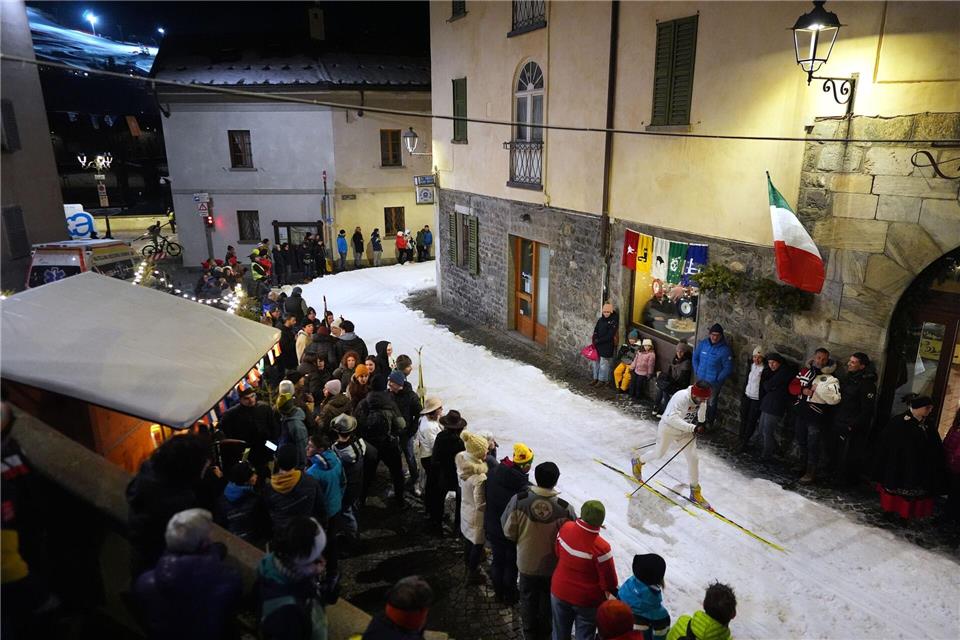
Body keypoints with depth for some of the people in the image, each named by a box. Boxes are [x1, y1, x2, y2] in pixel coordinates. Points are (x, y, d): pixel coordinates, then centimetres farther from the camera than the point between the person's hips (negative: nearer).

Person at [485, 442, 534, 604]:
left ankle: (498, 592, 42)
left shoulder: (493, 473, -13)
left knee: (497, 561, 24)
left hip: (493, 529, 5)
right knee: (511, 564, 19)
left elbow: (486, 499, 0)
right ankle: (509, 595, 39)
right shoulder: (525, 488, -32)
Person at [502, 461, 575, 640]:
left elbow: (509, 531, -13)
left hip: (527, 563, 0)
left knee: (528, 599, 26)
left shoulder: (519, 500, -25)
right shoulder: (565, 507, -26)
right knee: (548, 600, 27)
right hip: (553, 565, 0)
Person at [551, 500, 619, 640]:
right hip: (587, 600, -4)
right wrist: (611, 590, 4)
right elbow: (608, 579, -18)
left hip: (559, 592, 4)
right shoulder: (601, 547, -32)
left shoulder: (565, 528, -19)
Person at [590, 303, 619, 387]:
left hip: (607, 346, -6)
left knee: (604, 363, 2)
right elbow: (595, 331, 8)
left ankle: (602, 380, 14)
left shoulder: (613, 321, -12)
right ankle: (595, 378, 25)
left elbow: (610, 336, -17)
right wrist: (594, 340, -10)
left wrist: (598, 340, -17)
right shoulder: (600, 320, 7)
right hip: (597, 345, 6)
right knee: (595, 361, 12)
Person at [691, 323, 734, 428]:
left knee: (711, 404, 8)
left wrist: (717, 379, -14)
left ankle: (709, 424, 25)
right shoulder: (702, 344, -4)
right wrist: (697, 371, 4)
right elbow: (695, 357, 11)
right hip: (700, 380, 5)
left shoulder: (725, 349, -17)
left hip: (714, 383, -5)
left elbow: (728, 368, -13)